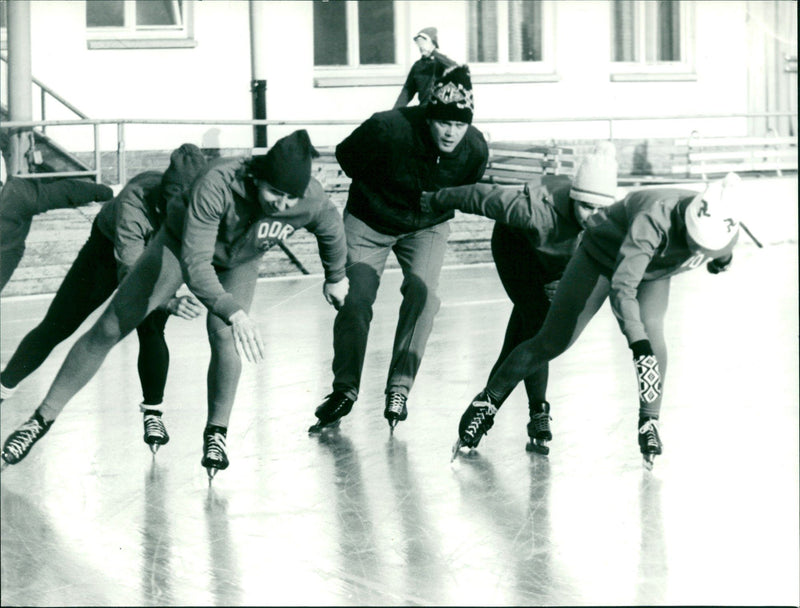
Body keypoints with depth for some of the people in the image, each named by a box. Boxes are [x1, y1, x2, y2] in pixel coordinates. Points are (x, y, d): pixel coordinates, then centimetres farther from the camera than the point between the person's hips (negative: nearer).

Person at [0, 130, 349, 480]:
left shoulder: (313, 202, -32)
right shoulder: (216, 185, -44)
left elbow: (333, 232, -6)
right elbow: (194, 264, -46)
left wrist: (336, 277, 13)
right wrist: (233, 312, -60)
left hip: (239, 263, 2)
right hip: (183, 244, -2)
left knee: (223, 337, -24)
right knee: (109, 329, -4)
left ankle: (216, 433, -1)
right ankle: (43, 419, 8)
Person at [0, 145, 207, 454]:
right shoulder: (132, 203, -45)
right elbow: (130, 275, -50)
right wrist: (170, 303, -66)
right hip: (109, 247, -1)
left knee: (150, 329, -21)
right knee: (56, 326, 5)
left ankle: (152, 412, -5)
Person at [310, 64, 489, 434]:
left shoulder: (475, 150, -22)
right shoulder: (388, 129, -32)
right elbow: (346, 156, -11)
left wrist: (435, 204, -6)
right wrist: (378, 194, -5)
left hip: (427, 227, 2)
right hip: (369, 223, -1)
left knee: (422, 293, -20)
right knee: (355, 300, -9)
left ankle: (399, 389, -14)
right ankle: (345, 390, 8)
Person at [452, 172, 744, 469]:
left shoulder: (725, 230, -29)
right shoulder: (653, 220, -46)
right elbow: (622, 287, -51)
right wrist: (640, 349, -59)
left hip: (653, 273, 4)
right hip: (602, 254, -4)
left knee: (652, 332, -24)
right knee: (553, 341, -2)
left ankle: (649, 422, -9)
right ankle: (487, 402, 15)